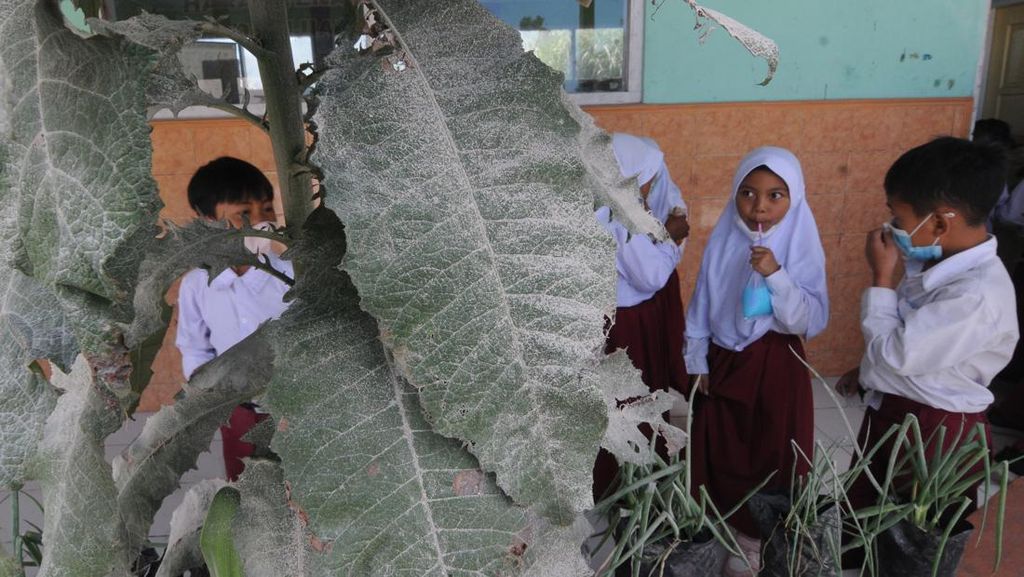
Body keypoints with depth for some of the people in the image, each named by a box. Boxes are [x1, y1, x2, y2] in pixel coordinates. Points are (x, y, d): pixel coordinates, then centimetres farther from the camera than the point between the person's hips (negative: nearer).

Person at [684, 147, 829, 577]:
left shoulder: (801, 247, -14)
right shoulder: (723, 240, -5)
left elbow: (812, 322, -20)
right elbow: (701, 304, 3)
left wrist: (776, 276, -32)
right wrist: (697, 362, 5)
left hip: (775, 366, -3)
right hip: (723, 361, 3)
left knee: (769, 453, 10)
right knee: (720, 449, 16)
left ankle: (754, 540, 31)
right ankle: (722, 521, 40)